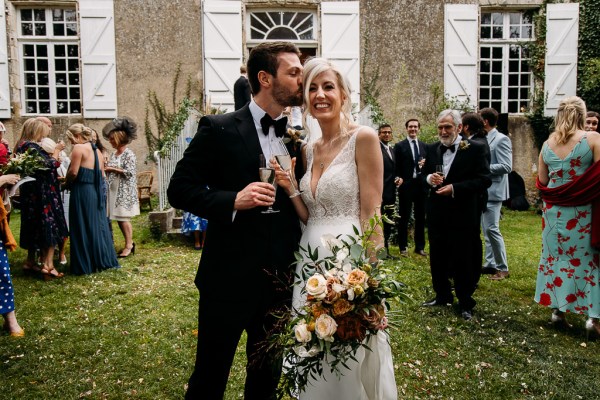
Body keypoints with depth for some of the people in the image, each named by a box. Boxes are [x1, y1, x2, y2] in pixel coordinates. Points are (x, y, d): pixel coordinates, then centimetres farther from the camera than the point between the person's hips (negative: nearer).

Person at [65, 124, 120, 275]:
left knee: (83, 229, 0)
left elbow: (73, 172, -17)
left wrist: (67, 182, 1)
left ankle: (85, 265, 6)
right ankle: (102, 260, 21)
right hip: (97, 192, 8)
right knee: (98, 225, 14)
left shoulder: (78, 148, -9)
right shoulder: (97, 150, 15)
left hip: (82, 192, -8)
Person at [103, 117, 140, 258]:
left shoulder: (129, 154, -10)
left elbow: (129, 172, -18)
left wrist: (112, 169, -14)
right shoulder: (114, 153, 14)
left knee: (123, 218, -5)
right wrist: (106, 169, 2)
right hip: (114, 190, 8)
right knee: (119, 218, 9)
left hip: (124, 191, -8)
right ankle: (129, 243, 20)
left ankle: (129, 245, 5)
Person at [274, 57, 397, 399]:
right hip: (310, 261, 7)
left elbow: (371, 215, -12)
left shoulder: (363, 138, -8)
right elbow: (311, 216, 12)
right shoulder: (309, 150, 12)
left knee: (351, 360, 7)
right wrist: (289, 188, -4)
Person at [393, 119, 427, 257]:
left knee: (420, 217, 10)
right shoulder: (399, 146, 0)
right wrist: (399, 178, -18)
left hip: (421, 185, 4)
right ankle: (403, 247, 14)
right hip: (406, 186, -4)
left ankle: (420, 247, 20)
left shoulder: (424, 146, 12)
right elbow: (396, 167, -3)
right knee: (404, 218, 4)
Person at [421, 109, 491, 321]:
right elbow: (424, 175, 15)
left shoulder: (475, 149, -8)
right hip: (437, 214, 5)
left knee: (464, 261, 5)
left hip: (463, 216, -4)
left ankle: (465, 303, 22)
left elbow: (484, 180, -12)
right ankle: (442, 295, 32)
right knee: (437, 258, 14)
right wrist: (429, 178, -9)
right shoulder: (432, 149, 7)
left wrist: (455, 188, -22)